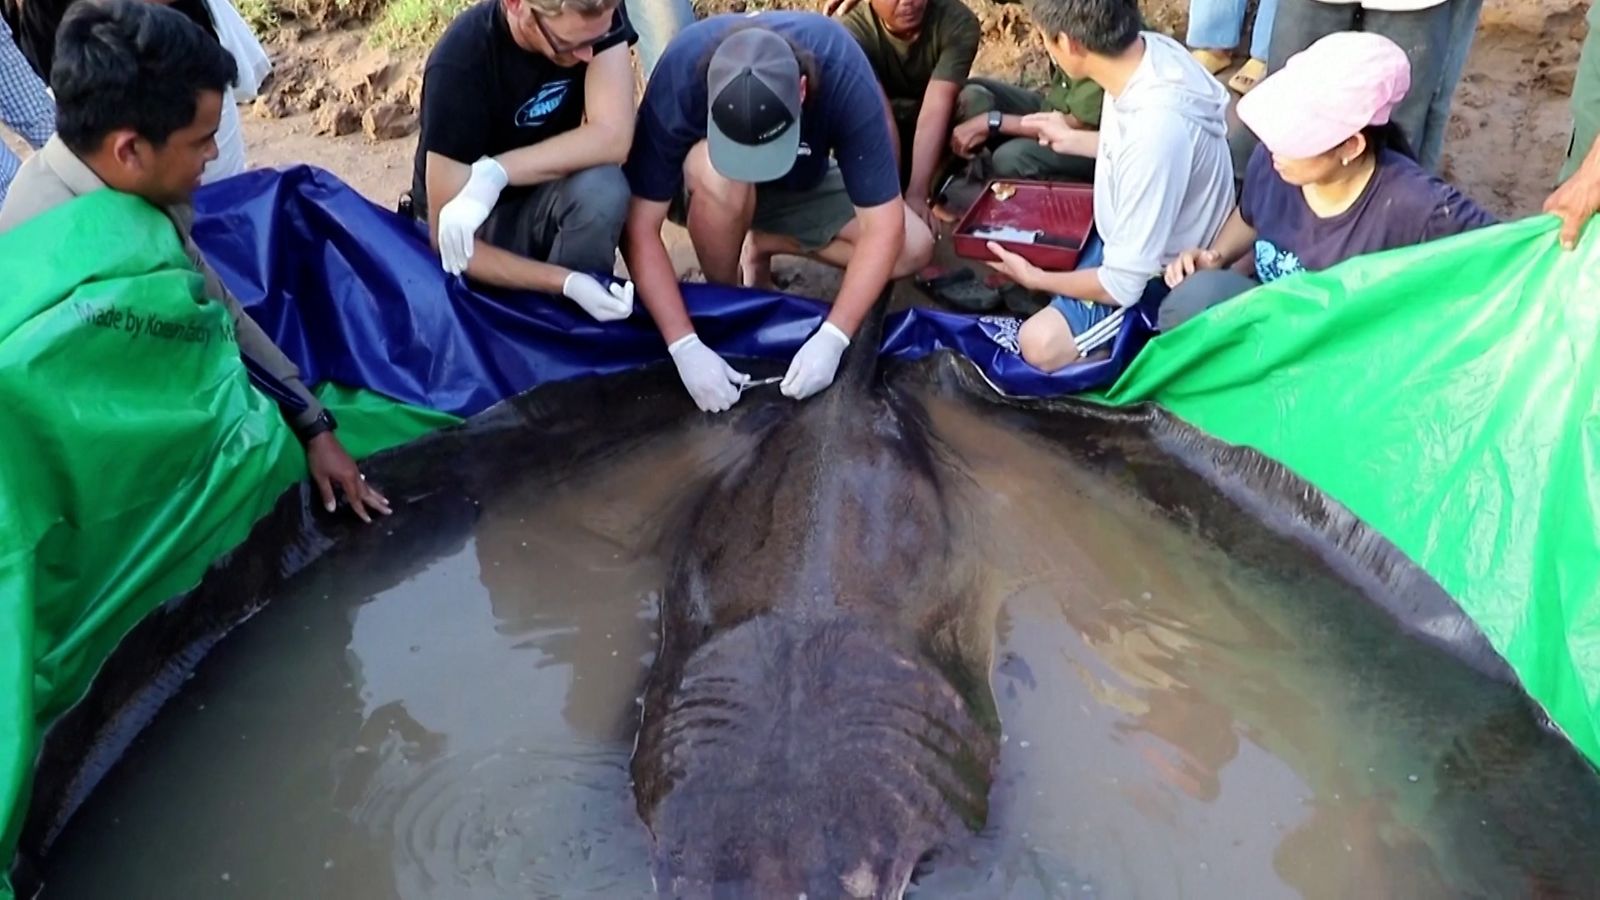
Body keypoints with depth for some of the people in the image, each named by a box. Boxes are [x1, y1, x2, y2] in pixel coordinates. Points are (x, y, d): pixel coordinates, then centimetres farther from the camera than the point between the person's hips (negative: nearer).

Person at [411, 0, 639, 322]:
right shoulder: (459, 65, -29)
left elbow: (613, 137, -30)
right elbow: (447, 239, -26)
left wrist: (495, 174, -37)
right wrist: (567, 282, -35)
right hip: (481, 222, -2)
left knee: (602, 187, -29)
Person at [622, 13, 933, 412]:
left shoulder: (844, 76, -35)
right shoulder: (679, 77, -36)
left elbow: (883, 225, -32)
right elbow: (640, 226, -33)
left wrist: (832, 338, -41)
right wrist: (685, 346, -41)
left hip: (802, 185, 2)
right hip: (709, 189, -1)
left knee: (914, 248, -20)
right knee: (721, 175, -37)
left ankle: (764, 245, 1)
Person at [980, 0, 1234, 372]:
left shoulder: (1155, 129, -40)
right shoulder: (1147, 48, -16)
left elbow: (1123, 285, -29)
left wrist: (1035, 278, -14)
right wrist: (1072, 139, 21)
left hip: (1159, 273, -8)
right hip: (1134, 234, 8)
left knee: (1040, 343, -19)